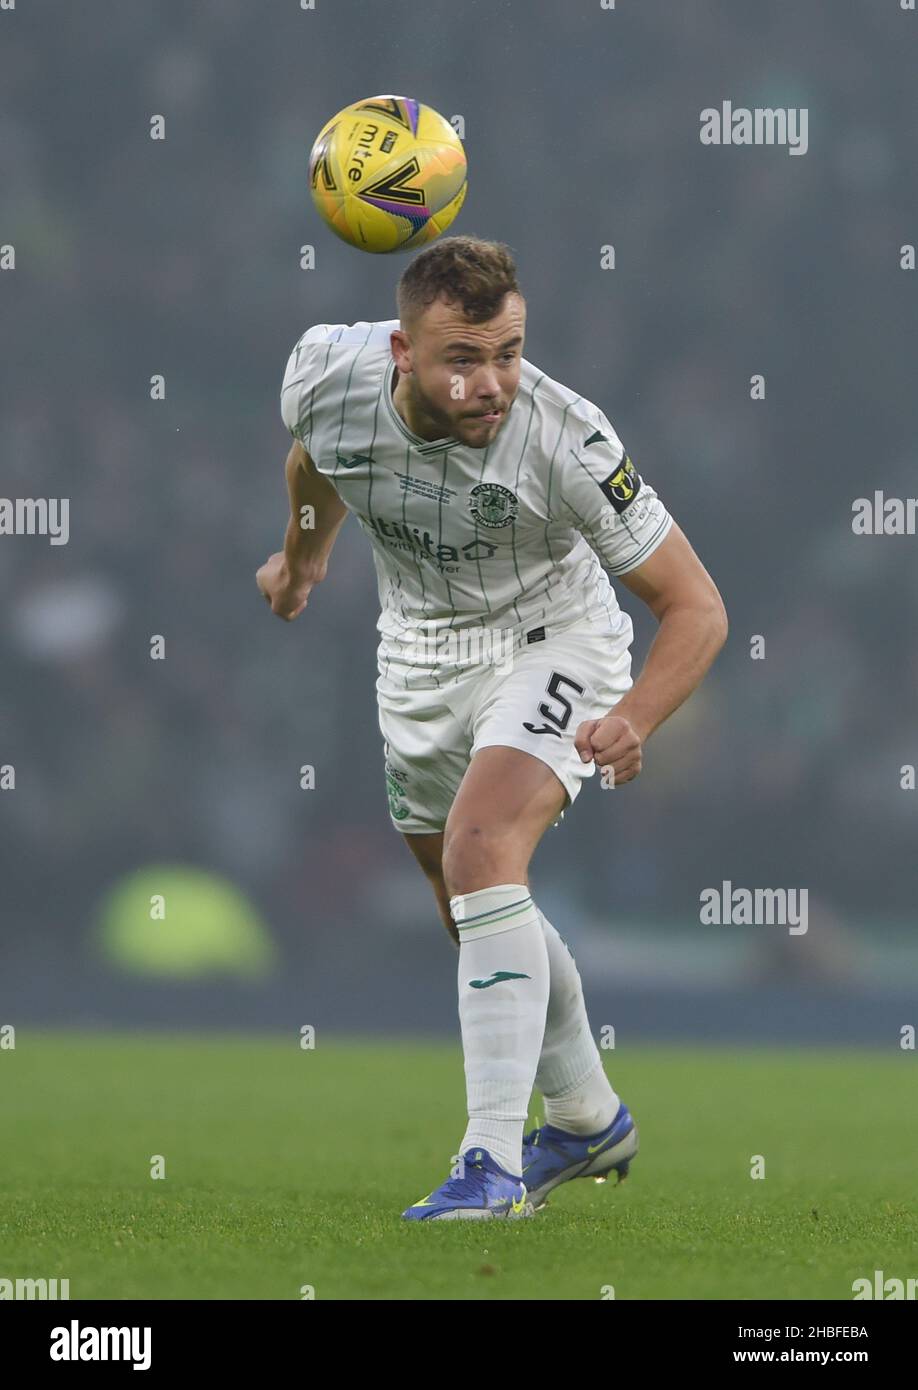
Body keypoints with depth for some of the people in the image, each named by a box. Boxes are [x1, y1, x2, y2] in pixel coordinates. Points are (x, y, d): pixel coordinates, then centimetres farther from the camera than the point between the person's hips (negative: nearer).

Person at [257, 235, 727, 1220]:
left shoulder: (564, 438, -33)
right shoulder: (324, 375, -22)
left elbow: (695, 605, -27)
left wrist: (634, 719, -43)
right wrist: (303, 553, 25)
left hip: (550, 636, -5)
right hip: (418, 650, 5)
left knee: (479, 853, -28)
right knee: (468, 912, 16)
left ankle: (494, 1162, -29)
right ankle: (588, 1121, 38)